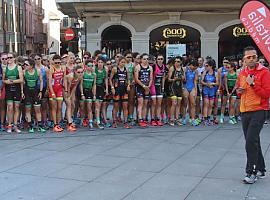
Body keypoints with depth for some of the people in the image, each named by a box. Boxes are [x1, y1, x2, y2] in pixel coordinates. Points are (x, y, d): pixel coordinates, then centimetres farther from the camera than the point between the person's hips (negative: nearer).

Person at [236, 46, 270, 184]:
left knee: (251, 141, -14)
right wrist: (239, 91, 4)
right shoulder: (242, 73, 12)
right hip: (245, 111, 7)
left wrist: (253, 84, -20)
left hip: (259, 110, -7)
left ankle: (251, 173, -7)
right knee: (253, 141, 14)